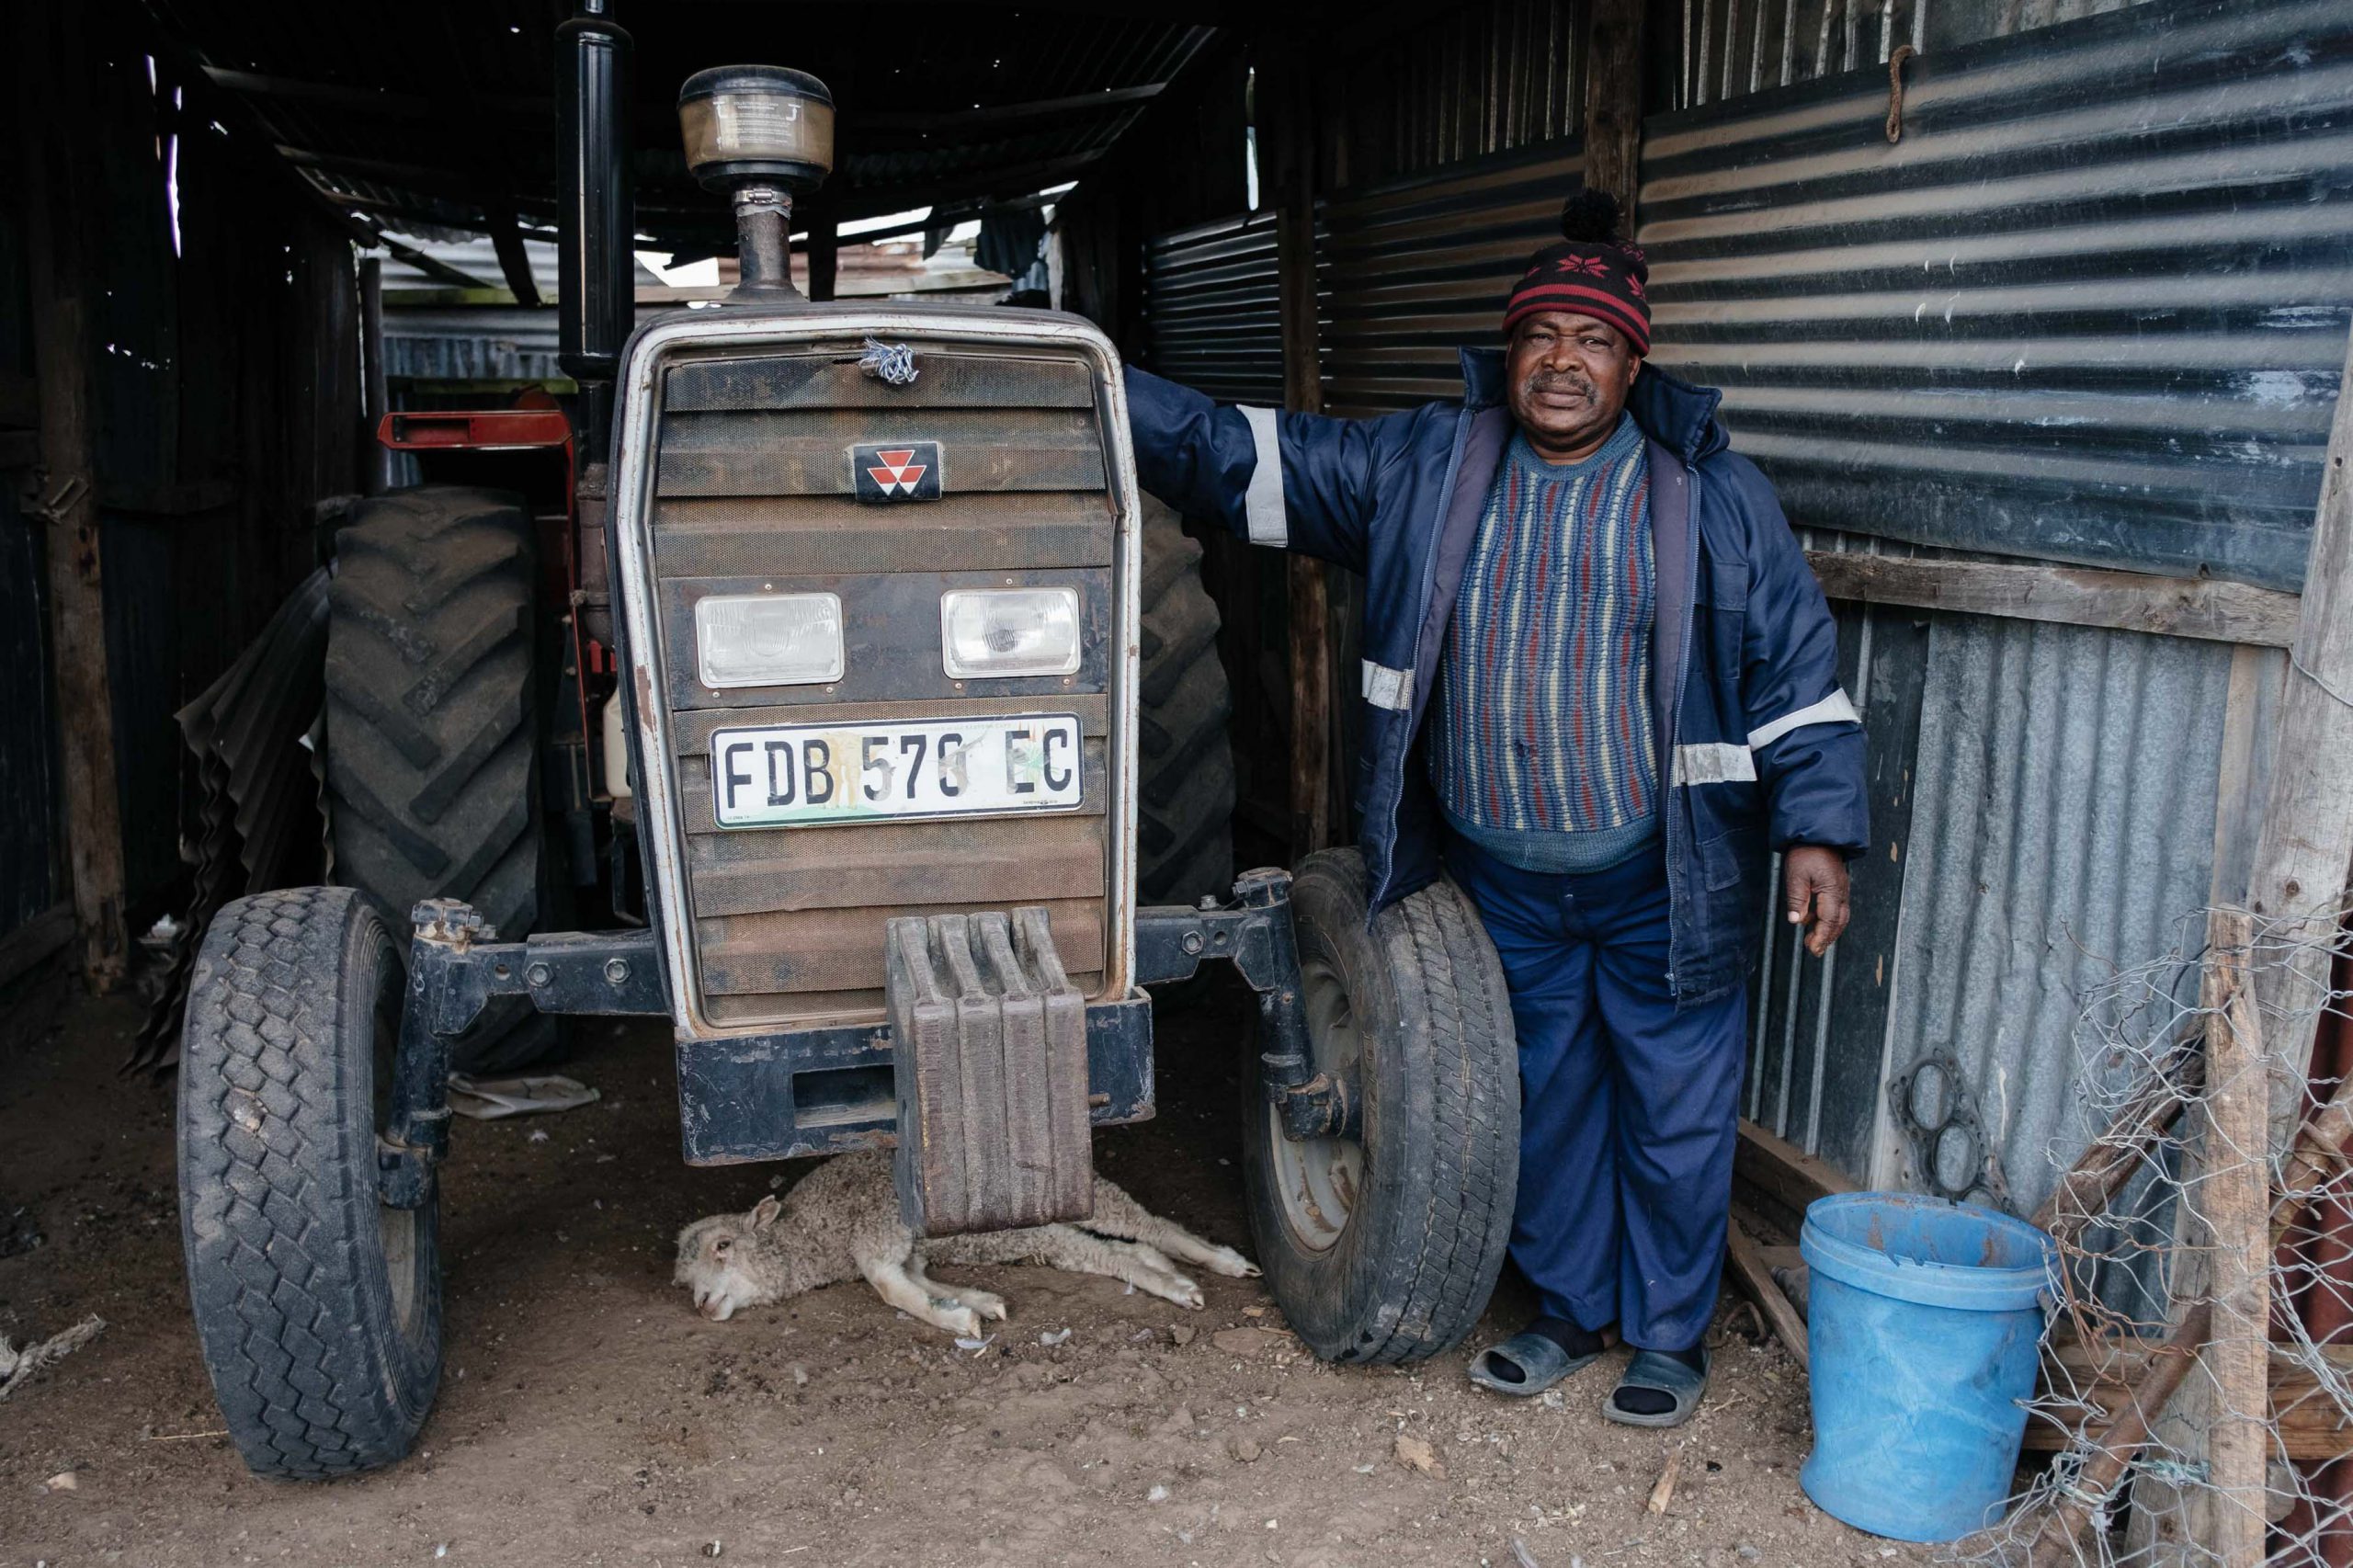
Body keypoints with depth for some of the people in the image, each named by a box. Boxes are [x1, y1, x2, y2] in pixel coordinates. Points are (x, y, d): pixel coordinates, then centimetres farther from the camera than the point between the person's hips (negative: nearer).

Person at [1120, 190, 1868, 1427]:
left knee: (1674, 1112, 8)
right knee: (1541, 1099, 16)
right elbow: (1237, 454, 0)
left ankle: (1669, 1336, 29)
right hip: (1502, 876, 3)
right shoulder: (1426, 467, 0)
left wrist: (1817, 832, -9)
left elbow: (1797, 671, -3)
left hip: (1665, 881, -2)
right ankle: (1566, 1311, 36)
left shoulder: (1715, 496, -5)